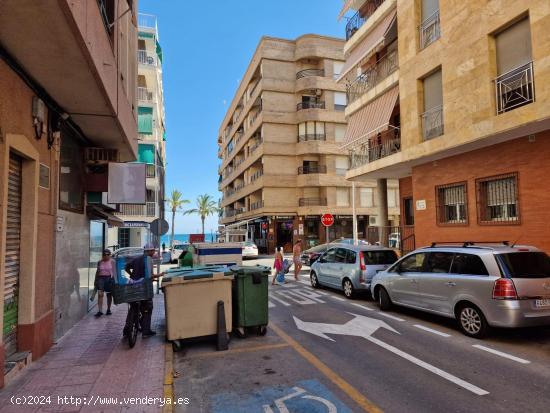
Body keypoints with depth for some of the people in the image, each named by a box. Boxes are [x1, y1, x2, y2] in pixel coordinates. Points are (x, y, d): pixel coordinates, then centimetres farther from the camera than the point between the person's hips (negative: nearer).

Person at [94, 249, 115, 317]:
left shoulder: (112, 261, 1)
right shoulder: (100, 262, 9)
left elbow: (114, 271, -1)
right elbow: (97, 271, 16)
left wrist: (114, 279, -10)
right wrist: (95, 280, 14)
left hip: (109, 278, -1)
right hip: (101, 278, 1)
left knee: (109, 295, 9)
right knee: (100, 294, -11)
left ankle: (108, 309, 23)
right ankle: (100, 310, -11)